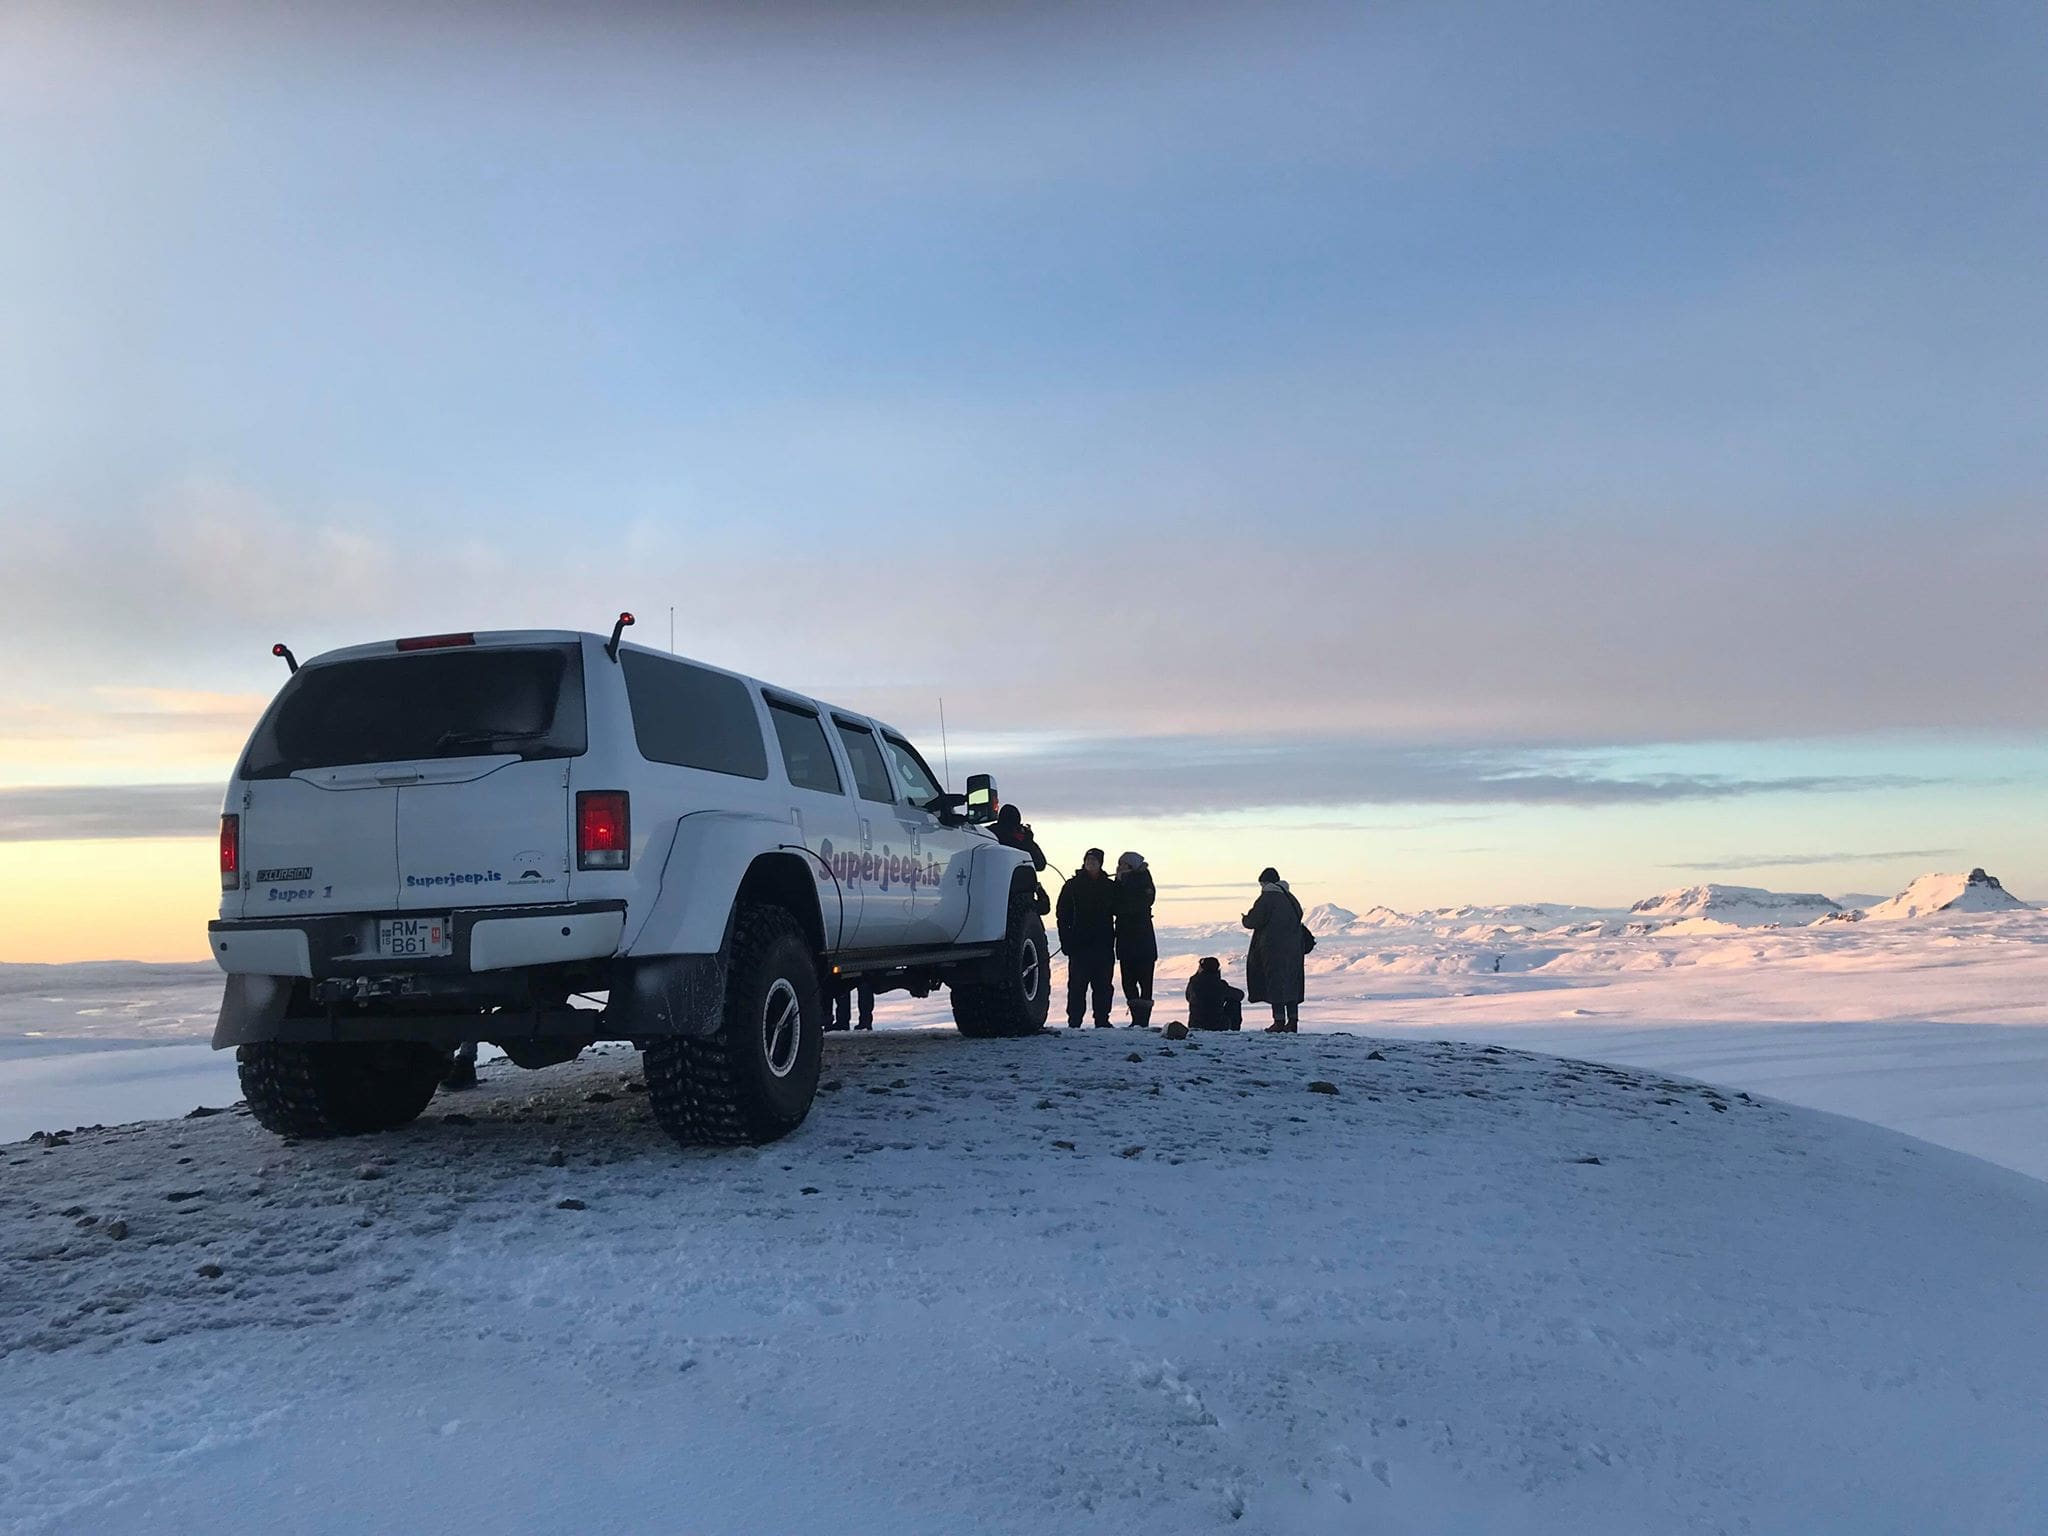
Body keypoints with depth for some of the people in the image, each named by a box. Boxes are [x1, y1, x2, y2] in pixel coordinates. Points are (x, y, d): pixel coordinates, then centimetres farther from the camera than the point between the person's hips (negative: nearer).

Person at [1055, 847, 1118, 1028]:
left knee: (1103, 985, 4)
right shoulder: (1072, 886, 4)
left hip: (1103, 945, 2)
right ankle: (1074, 1022, 0)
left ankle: (1102, 1021, 10)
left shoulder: (1109, 886, 10)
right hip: (1079, 945, -2)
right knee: (1077, 985, -3)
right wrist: (1066, 941, -7)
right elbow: (1063, 916, 2)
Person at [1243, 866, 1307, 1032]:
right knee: (1292, 981, 11)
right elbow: (1299, 916, 17)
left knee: (1275, 982, -3)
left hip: (1273, 947, -7)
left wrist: (1245, 919, 9)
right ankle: (1293, 1020, 11)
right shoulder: (1290, 897, 12)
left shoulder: (1266, 898, -10)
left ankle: (1279, 1021, -6)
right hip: (1293, 948, 7)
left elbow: (1254, 921, -13)